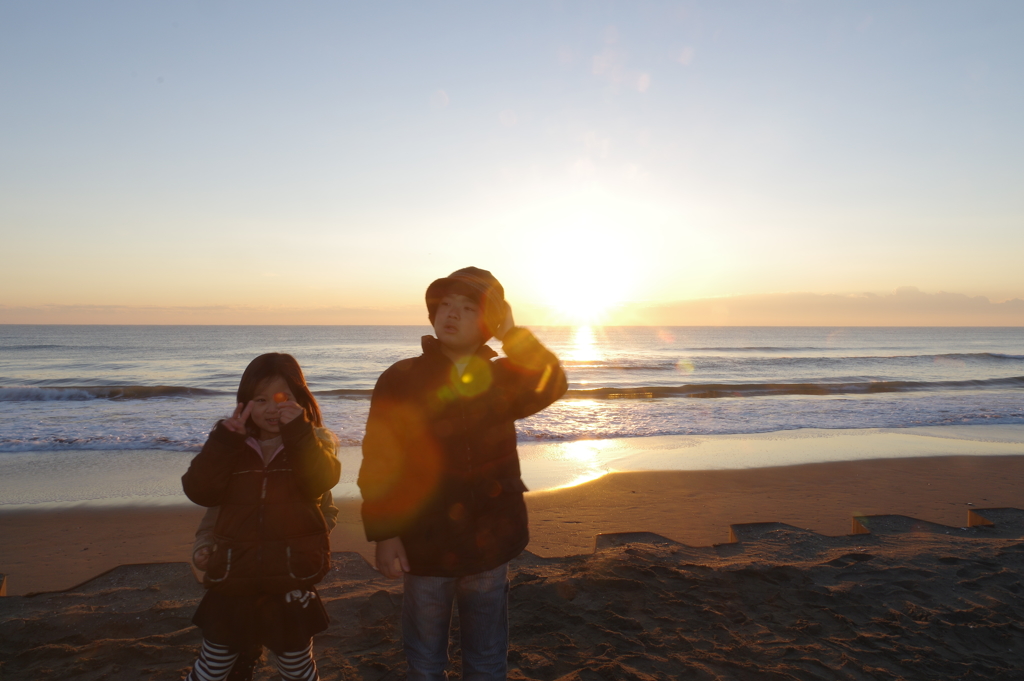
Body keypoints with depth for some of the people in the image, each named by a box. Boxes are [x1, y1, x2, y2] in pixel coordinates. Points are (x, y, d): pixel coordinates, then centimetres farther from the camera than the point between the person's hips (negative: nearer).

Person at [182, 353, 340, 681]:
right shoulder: (231, 442, 2)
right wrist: (224, 439, -18)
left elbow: (320, 481, -20)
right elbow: (199, 491, -10)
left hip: (292, 580, -1)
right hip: (233, 581, 2)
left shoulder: (312, 442, -1)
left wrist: (298, 431, -27)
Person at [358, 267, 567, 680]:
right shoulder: (401, 379, -6)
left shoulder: (501, 378, 2)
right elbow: (378, 462, -9)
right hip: (425, 546, -2)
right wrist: (383, 534, -13)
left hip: (490, 544, 2)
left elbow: (550, 386, -17)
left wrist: (511, 334, -17)